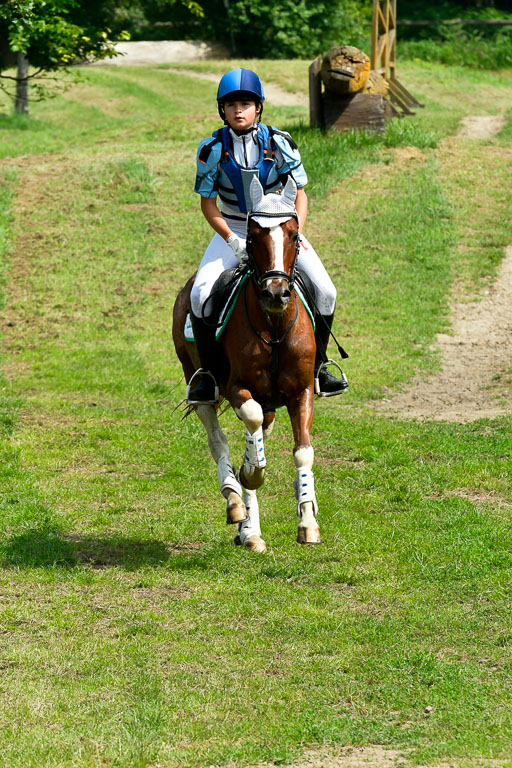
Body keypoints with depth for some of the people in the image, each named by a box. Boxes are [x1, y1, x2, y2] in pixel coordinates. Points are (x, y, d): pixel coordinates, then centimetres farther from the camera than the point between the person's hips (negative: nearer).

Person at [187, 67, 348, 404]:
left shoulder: (281, 144, -9)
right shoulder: (213, 149, -9)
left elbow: (299, 195, -2)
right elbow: (208, 202, -4)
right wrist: (232, 240, -18)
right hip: (233, 230, -1)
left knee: (325, 291, -14)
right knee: (200, 294, -22)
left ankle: (317, 365, 7)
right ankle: (209, 371, -4)